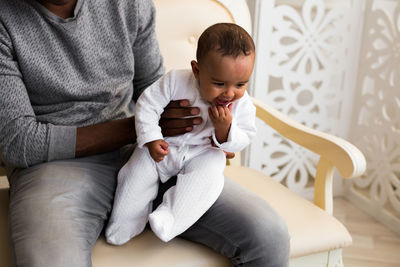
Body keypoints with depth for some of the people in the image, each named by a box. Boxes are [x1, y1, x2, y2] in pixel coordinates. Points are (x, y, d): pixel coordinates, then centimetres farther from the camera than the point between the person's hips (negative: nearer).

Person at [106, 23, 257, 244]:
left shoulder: (243, 105, -14)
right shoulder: (176, 81, -21)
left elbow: (240, 143, -10)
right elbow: (147, 104, -11)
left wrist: (225, 127, -31)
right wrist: (151, 139, -20)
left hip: (203, 154, 0)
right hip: (163, 148, 0)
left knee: (208, 175, -30)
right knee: (138, 171, -18)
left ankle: (170, 219, -32)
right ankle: (123, 227, 1)